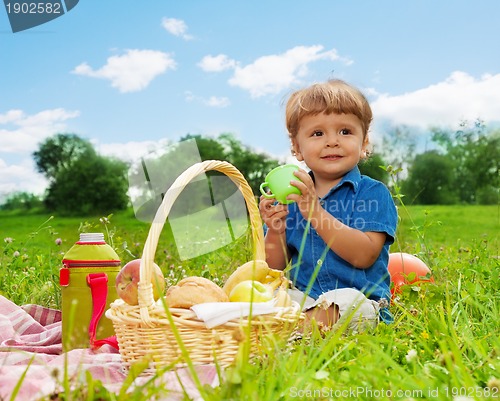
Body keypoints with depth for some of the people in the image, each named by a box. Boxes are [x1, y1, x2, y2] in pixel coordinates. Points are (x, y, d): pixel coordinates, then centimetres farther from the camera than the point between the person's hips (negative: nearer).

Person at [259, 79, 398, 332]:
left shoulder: (373, 193, -2)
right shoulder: (289, 196, 8)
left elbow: (364, 256, -17)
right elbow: (275, 267, 9)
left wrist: (315, 212, -22)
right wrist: (276, 231, -12)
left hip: (358, 298, -4)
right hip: (302, 295, 4)